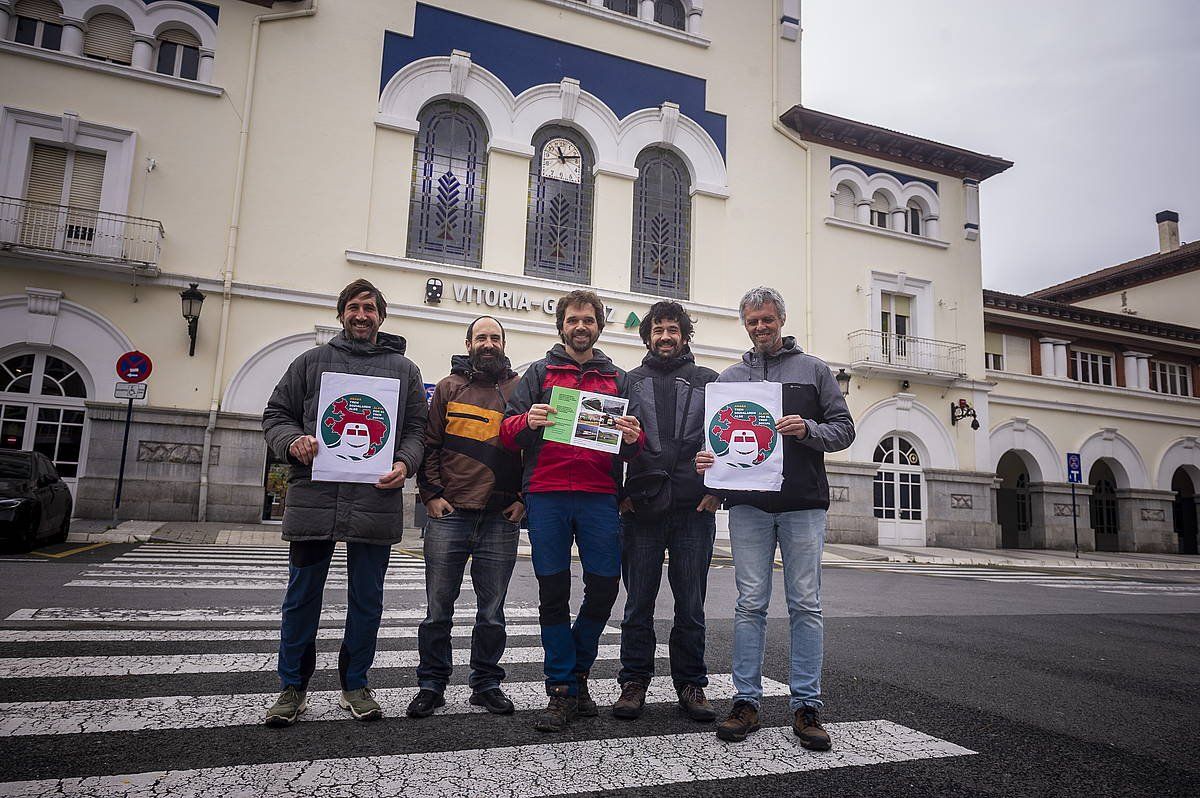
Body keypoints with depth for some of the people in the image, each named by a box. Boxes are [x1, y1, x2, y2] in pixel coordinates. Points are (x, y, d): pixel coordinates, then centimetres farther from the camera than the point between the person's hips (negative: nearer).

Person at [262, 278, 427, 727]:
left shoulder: (404, 369, 12)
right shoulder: (312, 361, 12)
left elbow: (416, 429, 9)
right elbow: (277, 414, 11)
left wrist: (405, 463, -10)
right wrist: (293, 443, -10)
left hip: (376, 501, 0)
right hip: (314, 499, 0)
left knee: (367, 600, 10)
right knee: (302, 597, 9)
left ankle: (355, 685, 26)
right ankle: (293, 688, 25)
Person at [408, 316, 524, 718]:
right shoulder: (448, 387, 10)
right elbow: (429, 444, 7)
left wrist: (524, 499, 1)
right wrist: (431, 494, -2)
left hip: (501, 519, 0)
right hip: (450, 515, 0)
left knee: (492, 612, 8)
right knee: (438, 608, 6)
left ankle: (486, 683, 23)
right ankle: (431, 684, 20)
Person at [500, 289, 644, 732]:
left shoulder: (618, 378, 17)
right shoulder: (539, 373, 13)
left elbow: (635, 445, 13)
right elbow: (507, 431, 6)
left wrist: (633, 438, -10)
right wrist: (527, 421, -16)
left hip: (600, 496, 1)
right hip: (546, 495, -1)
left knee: (605, 586, -2)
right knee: (553, 591, 2)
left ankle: (576, 672, 23)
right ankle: (561, 691, 15)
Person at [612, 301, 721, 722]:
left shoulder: (709, 381, 13)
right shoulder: (629, 382, 13)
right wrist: (620, 492, -1)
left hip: (695, 510, 0)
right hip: (640, 510, 0)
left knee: (691, 605, 7)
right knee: (638, 604, 7)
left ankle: (691, 684, 20)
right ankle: (634, 682, 19)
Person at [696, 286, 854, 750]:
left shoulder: (813, 370, 11)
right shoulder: (729, 377, 15)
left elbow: (844, 428, 8)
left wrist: (808, 430, -12)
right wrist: (706, 460, -8)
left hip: (804, 503, -1)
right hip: (748, 504, 1)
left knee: (805, 605, 2)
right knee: (750, 604, 3)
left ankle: (807, 706, 11)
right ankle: (746, 701, 11)